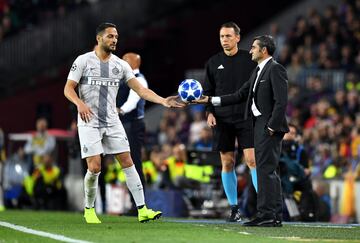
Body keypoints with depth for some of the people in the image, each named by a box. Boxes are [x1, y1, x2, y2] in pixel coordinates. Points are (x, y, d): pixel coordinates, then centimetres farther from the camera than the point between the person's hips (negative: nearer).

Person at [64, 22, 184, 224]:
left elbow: (140, 89, 0)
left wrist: (163, 101, -15)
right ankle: (89, 209, 11)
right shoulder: (83, 61, -4)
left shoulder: (120, 65, 6)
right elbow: (68, 88, -5)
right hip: (89, 122, -4)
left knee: (128, 163, -3)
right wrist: (80, 103, -26)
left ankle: (142, 210, -3)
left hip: (112, 122, 4)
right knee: (95, 167, -11)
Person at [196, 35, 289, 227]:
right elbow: (240, 95, 19)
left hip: (269, 126, -10)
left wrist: (272, 126, -19)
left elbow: (281, 101, -17)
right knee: (266, 170, 10)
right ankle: (275, 216, 13)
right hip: (259, 125, 10)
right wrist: (211, 101, 15)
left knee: (266, 169, -12)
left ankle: (267, 214, -12)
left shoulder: (275, 69, -10)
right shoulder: (258, 71, 19)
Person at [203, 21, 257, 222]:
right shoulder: (214, 62, 9)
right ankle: (234, 208, 10)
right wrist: (210, 112, 0)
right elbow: (208, 91, 14)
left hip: (246, 117, -3)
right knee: (227, 163, 3)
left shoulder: (250, 59, 2)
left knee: (252, 159, -12)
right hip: (222, 119, 3)